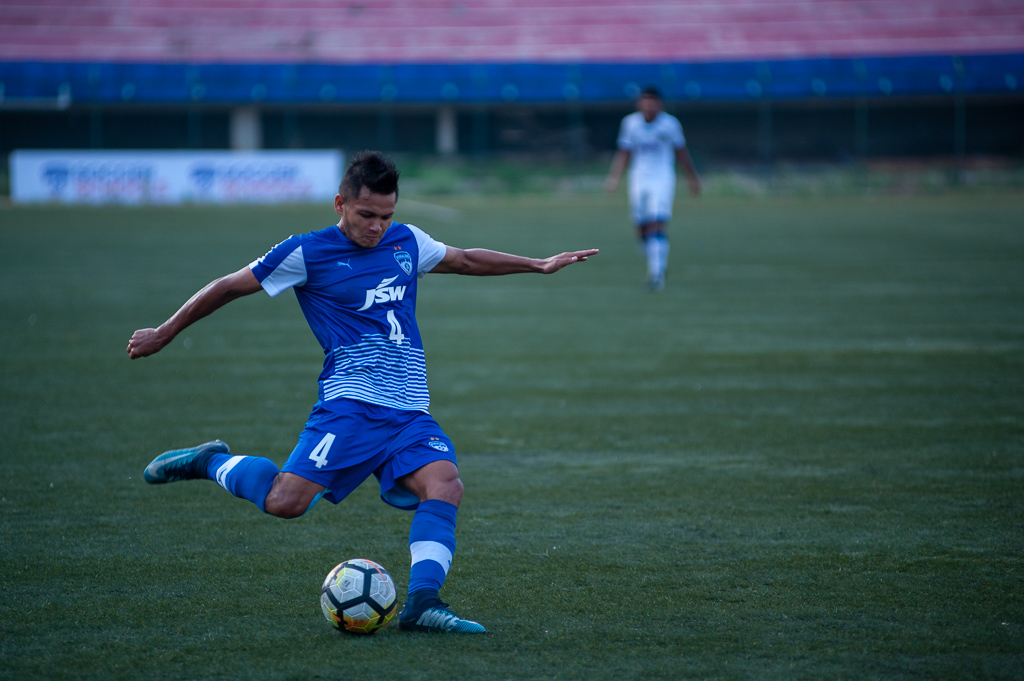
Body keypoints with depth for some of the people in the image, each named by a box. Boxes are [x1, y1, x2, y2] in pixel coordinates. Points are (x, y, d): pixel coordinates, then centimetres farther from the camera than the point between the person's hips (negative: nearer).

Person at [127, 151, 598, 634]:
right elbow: (229, 287, 8)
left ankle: (422, 603, -31)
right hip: (351, 406, -5)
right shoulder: (306, 253, 0)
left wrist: (538, 265, 37)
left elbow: (465, 260, 34)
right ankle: (212, 463, 9)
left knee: (445, 484, -23)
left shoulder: (407, 242, 16)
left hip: (411, 412, 5)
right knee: (285, 501, -21)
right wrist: (163, 335, 12)